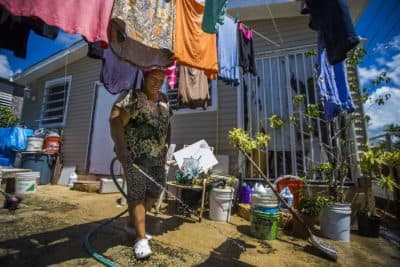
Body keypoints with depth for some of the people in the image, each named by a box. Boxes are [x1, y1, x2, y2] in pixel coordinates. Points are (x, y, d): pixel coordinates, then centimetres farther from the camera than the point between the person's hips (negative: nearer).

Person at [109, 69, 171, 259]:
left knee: (156, 189, 11)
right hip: (134, 154, -7)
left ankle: (132, 223, 31)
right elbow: (115, 122, -17)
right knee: (137, 192, -3)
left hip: (157, 155, 8)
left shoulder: (163, 99, 13)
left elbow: (167, 124, 21)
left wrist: (166, 144, 10)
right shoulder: (132, 96, -9)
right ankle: (141, 238, 8)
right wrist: (121, 148, -25)